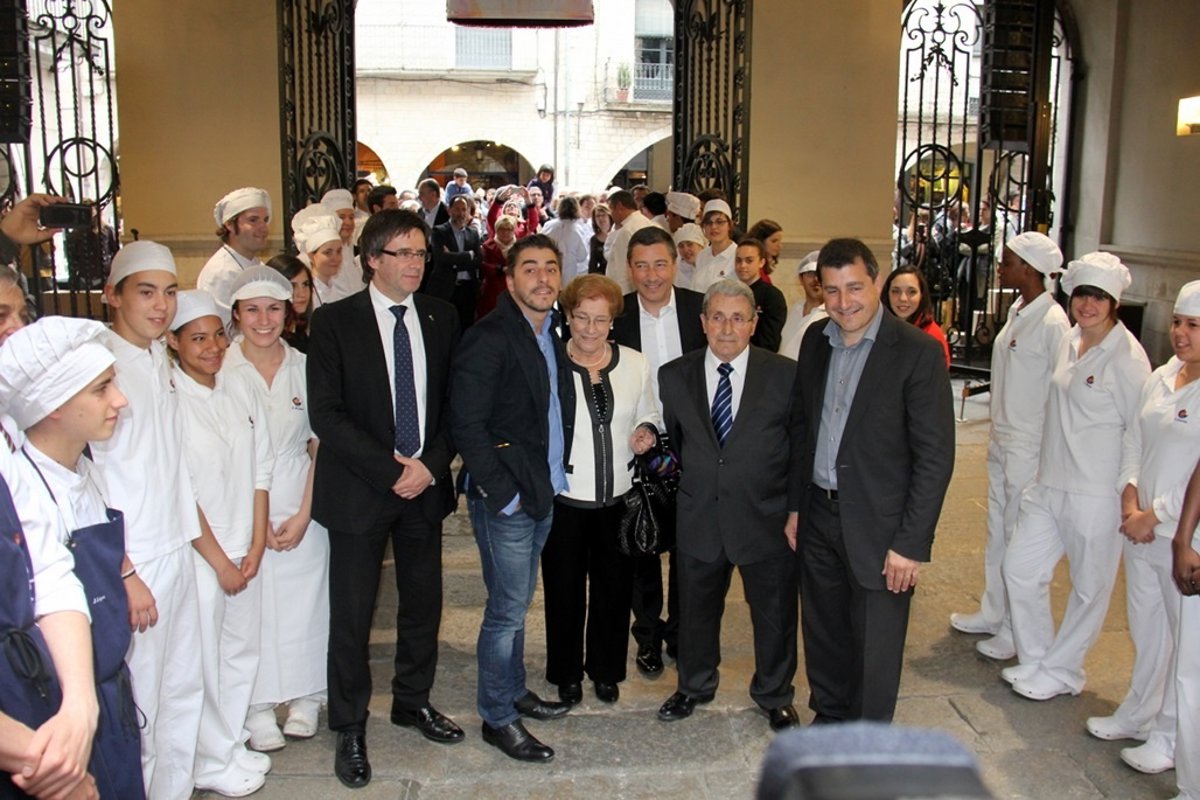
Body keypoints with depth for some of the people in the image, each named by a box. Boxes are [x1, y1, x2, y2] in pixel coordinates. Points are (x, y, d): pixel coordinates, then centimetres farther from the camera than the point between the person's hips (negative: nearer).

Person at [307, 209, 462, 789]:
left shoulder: (441, 318, 5)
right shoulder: (335, 322, -7)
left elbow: (453, 401, 7)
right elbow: (326, 414, -12)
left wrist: (431, 465, -7)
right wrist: (391, 471, -16)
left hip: (426, 484, 4)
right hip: (359, 491, -4)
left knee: (424, 602, 15)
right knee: (352, 614, 5)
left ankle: (413, 701, 37)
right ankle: (349, 726, 24)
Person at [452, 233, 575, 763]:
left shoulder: (551, 337, 10)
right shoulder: (490, 338, -15)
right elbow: (467, 424, -19)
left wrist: (551, 480, 7)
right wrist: (502, 493, -18)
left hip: (543, 494, 8)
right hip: (506, 500, -8)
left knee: (518, 602, 20)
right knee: (508, 608, 0)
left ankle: (513, 691, 35)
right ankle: (497, 717, 15)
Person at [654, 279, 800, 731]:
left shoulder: (785, 375, -8)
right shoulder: (674, 377, -1)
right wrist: (690, 480, 6)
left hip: (767, 519, -2)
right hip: (699, 519, 2)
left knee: (774, 614, 14)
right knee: (696, 610, 19)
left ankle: (775, 697, 38)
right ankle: (694, 687, 43)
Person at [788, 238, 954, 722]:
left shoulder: (918, 352, -14)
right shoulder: (815, 340, 4)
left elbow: (935, 456, -14)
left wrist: (911, 543, -16)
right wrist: (795, 506, 11)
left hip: (878, 527, -5)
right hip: (819, 518, 5)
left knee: (875, 653, 7)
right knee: (823, 635, 19)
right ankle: (828, 719, 40)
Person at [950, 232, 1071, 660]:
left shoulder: (1052, 322, -19)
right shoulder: (1017, 312, 8)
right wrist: (998, 435, 15)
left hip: (1029, 447, -9)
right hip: (1001, 440, 9)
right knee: (997, 532, 19)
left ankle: (1016, 630, 16)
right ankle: (992, 612, 33)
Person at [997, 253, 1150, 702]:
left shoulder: (1127, 358, -14)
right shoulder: (1070, 342, 7)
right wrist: (1044, 473, 15)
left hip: (1096, 495, -7)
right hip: (1048, 485, 7)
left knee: (1089, 587, 9)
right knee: (1020, 568, 11)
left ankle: (1061, 672, 26)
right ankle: (1035, 659, 28)